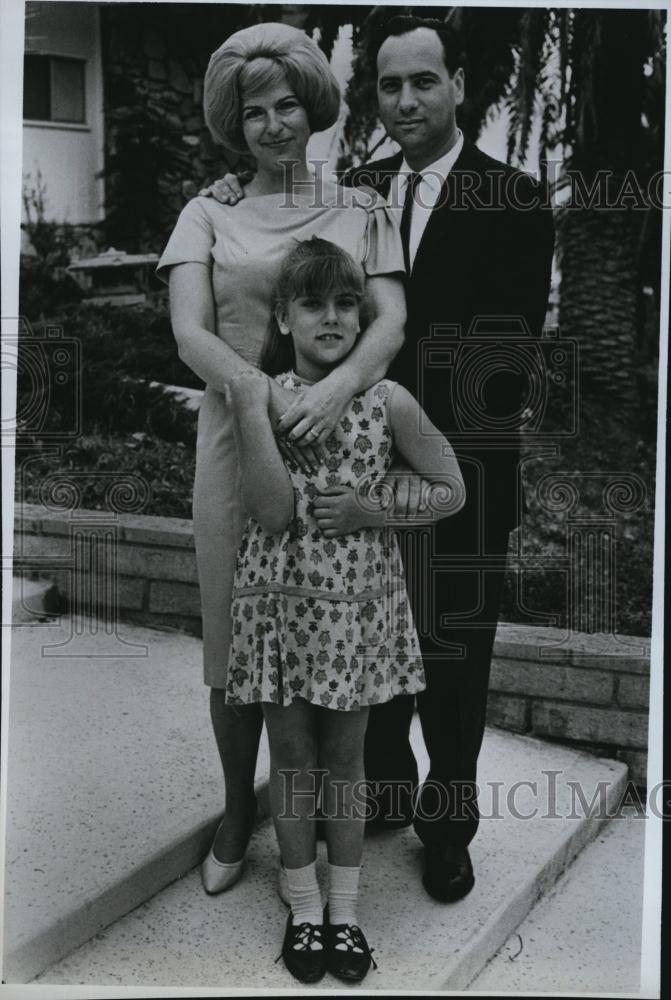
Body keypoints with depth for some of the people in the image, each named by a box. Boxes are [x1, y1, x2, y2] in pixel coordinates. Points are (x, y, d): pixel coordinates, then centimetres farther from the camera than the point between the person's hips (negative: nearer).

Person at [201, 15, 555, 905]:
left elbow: (504, 353, -16)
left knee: (454, 656, 12)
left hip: (461, 476, -3)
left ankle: (448, 824, 32)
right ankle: (384, 786, 40)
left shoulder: (514, 200, -10)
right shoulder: (356, 192, 4)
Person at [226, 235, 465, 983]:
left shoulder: (388, 401, -7)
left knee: (344, 754, 13)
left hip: (357, 600, 0)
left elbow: (451, 489, 0)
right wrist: (253, 412, -23)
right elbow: (272, 513, -16)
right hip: (282, 598, 0)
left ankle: (344, 910, 29)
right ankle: (304, 910, 29)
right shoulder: (260, 396, -7)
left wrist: (372, 511, -13)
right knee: (292, 753, 11)